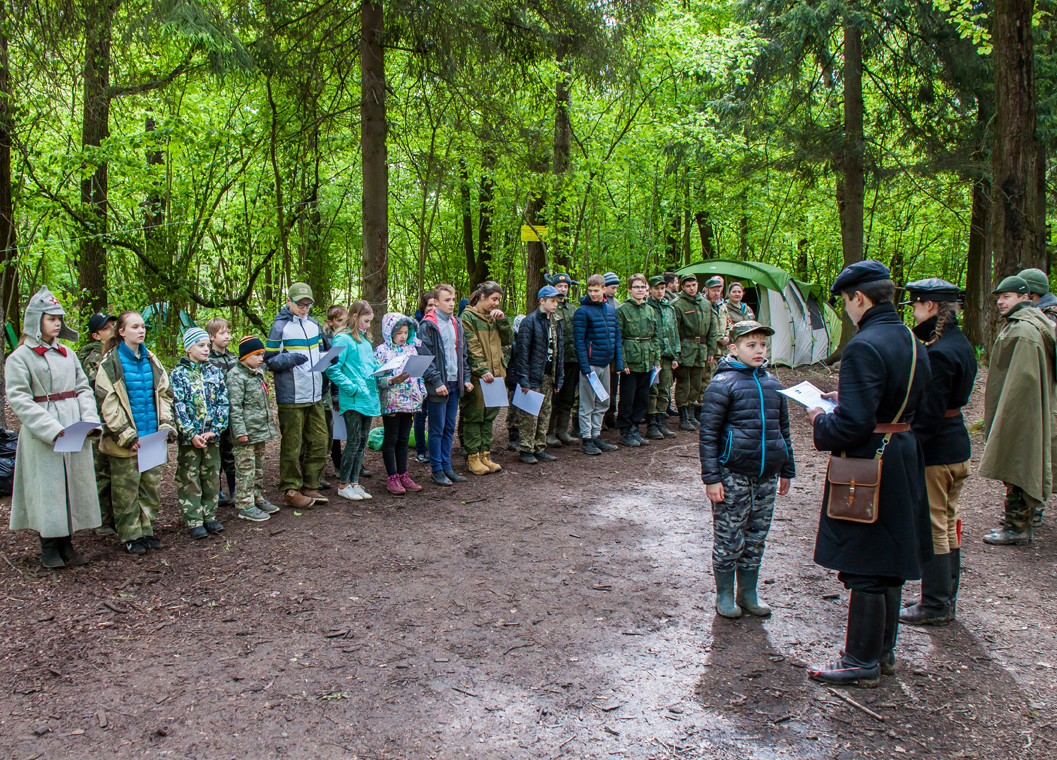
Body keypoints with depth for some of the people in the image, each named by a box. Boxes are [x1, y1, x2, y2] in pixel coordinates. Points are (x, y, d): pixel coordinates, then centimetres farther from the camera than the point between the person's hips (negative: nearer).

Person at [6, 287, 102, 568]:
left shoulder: (67, 353, 13)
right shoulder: (19, 357, -5)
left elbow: (84, 388, 13)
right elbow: (18, 400, -12)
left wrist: (89, 419, -5)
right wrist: (52, 429, -20)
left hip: (74, 433, 5)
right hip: (42, 438, -5)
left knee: (74, 484, 8)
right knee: (47, 487, 0)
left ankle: (66, 544, 19)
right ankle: (49, 549, 11)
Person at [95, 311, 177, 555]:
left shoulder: (150, 360, 10)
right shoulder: (110, 362, -6)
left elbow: (164, 394, 16)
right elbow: (106, 401, -10)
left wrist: (166, 424, 5)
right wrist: (125, 434, -14)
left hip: (151, 435, 5)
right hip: (124, 440, -5)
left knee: (152, 484, 9)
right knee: (126, 488, 1)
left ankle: (146, 529, 22)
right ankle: (131, 535, 12)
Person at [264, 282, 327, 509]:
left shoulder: (314, 325, 13)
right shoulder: (280, 326, -6)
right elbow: (269, 360, -7)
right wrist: (290, 358, -23)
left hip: (315, 396, 7)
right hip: (291, 398, -6)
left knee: (319, 441, 9)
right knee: (292, 446, 0)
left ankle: (310, 486, 21)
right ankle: (291, 491, 10)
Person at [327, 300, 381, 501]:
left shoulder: (366, 341, 17)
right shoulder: (343, 340, -8)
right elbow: (332, 370, -14)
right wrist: (353, 388, -19)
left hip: (368, 399, 8)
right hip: (353, 401, -8)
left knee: (362, 443, 11)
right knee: (353, 442, -6)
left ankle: (354, 482, 20)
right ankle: (343, 484, 6)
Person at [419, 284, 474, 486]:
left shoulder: (456, 324, 14)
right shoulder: (428, 325, -9)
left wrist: (465, 378, 10)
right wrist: (437, 382, -18)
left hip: (454, 384, 7)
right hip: (438, 386, -7)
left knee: (449, 428, 12)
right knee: (437, 429, 0)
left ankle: (446, 466, 20)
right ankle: (436, 469, 9)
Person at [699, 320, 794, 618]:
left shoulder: (772, 384, 9)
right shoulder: (723, 384, -8)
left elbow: (783, 428, 19)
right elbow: (708, 434, -9)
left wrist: (786, 470, 19)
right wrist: (711, 477, -13)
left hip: (767, 475, 5)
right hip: (733, 474, -5)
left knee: (756, 538, 13)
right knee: (729, 539, 3)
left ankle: (748, 593, 27)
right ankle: (724, 596, 18)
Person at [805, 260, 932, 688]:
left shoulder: (864, 347, -23)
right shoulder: (912, 342, 7)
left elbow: (854, 423, -28)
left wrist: (821, 421, -8)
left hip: (868, 466, -9)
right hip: (903, 459, 10)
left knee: (864, 569, 2)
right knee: (888, 563, 19)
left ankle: (862, 662, 14)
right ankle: (883, 650, 32)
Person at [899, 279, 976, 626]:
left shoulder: (937, 353, -22)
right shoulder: (961, 343, 8)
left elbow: (928, 414, -23)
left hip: (934, 452, -10)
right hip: (957, 445, 10)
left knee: (932, 528, 1)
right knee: (947, 524, 17)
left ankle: (935, 605, 12)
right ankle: (946, 598, 29)